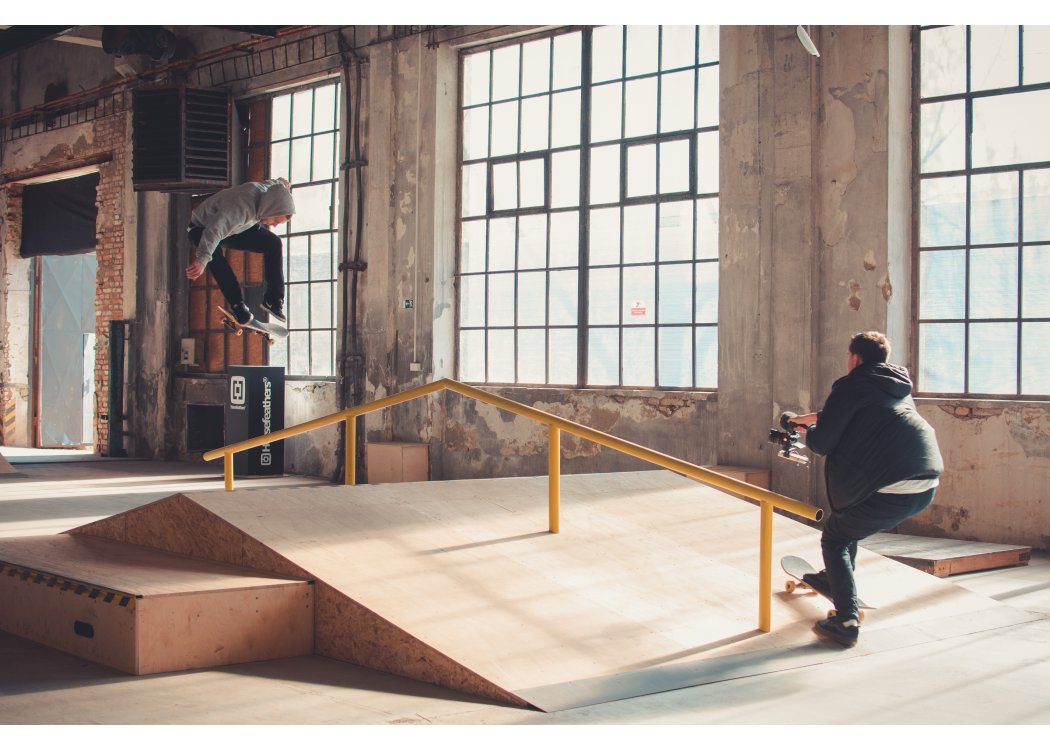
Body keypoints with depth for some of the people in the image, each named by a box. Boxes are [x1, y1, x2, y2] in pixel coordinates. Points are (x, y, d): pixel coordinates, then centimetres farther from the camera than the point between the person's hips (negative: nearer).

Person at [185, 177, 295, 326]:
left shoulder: (270, 190, -21)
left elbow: (280, 182, 5)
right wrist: (202, 260, -63)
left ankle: (273, 301, -4)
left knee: (273, 243, -9)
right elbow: (214, 230, -54)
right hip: (202, 227, -7)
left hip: (236, 227, 7)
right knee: (215, 257, -37)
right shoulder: (241, 206, -45)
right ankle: (238, 306, -30)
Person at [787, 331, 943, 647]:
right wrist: (814, 416, 48)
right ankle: (833, 578, 47)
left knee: (834, 538, 10)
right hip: (926, 485, 8)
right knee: (849, 519, 32)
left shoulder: (851, 386, -2)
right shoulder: (898, 387, 22)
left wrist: (810, 430, 21)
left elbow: (821, 443, -1)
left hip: (891, 488, -8)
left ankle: (846, 622, -1)